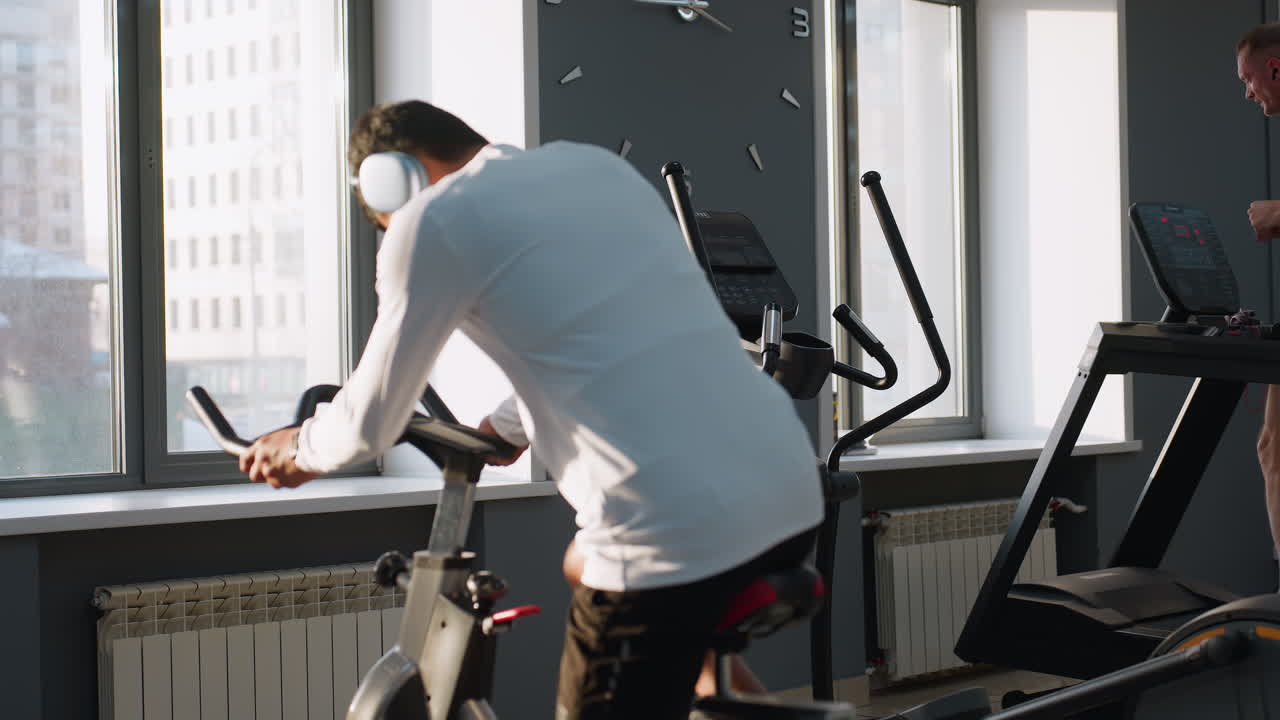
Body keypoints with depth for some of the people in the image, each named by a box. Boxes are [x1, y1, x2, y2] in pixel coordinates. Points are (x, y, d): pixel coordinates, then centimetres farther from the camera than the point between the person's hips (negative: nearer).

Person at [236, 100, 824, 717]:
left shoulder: (435, 220, -2)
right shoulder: (598, 165, 19)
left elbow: (372, 419, 7)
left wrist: (298, 447, 28)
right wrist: (505, 426, 46)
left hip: (671, 533, -8)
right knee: (586, 563, 33)